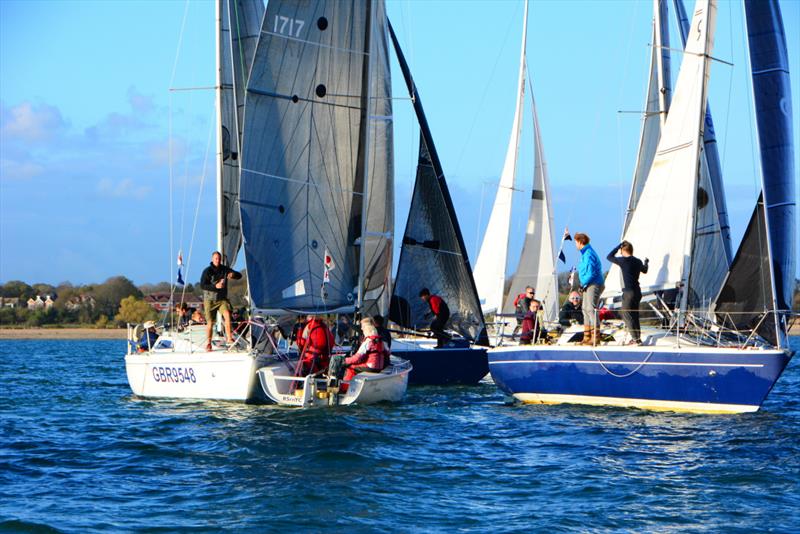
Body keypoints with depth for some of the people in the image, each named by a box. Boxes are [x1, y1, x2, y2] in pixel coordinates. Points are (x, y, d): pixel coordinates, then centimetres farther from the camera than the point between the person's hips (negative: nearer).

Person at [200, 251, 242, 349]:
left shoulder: (225, 269, 3)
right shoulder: (207, 271, -7)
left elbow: (239, 275, 3)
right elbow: (202, 285, -13)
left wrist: (233, 275, -21)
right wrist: (215, 286, -26)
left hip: (222, 299, 2)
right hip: (210, 299, -2)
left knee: (227, 314, -24)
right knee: (210, 322, 0)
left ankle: (229, 338, -23)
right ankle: (208, 343, 16)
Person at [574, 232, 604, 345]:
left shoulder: (589, 254, -17)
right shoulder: (585, 253, 16)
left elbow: (591, 273, -22)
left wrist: (584, 283, -11)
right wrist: (583, 284, 14)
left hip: (593, 285, -11)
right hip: (588, 286, 11)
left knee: (591, 309, -13)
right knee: (586, 309, 12)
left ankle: (595, 337, -14)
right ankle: (587, 337, 17)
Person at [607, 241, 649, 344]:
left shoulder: (623, 260, -12)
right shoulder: (638, 261, 10)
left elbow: (609, 257, -2)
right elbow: (644, 270, 31)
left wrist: (619, 246, 4)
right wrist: (646, 263, 53)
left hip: (629, 292, -8)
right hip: (637, 292, 8)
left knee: (627, 315, -3)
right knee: (634, 315, 16)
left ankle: (636, 339, -7)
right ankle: (637, 338, 20)